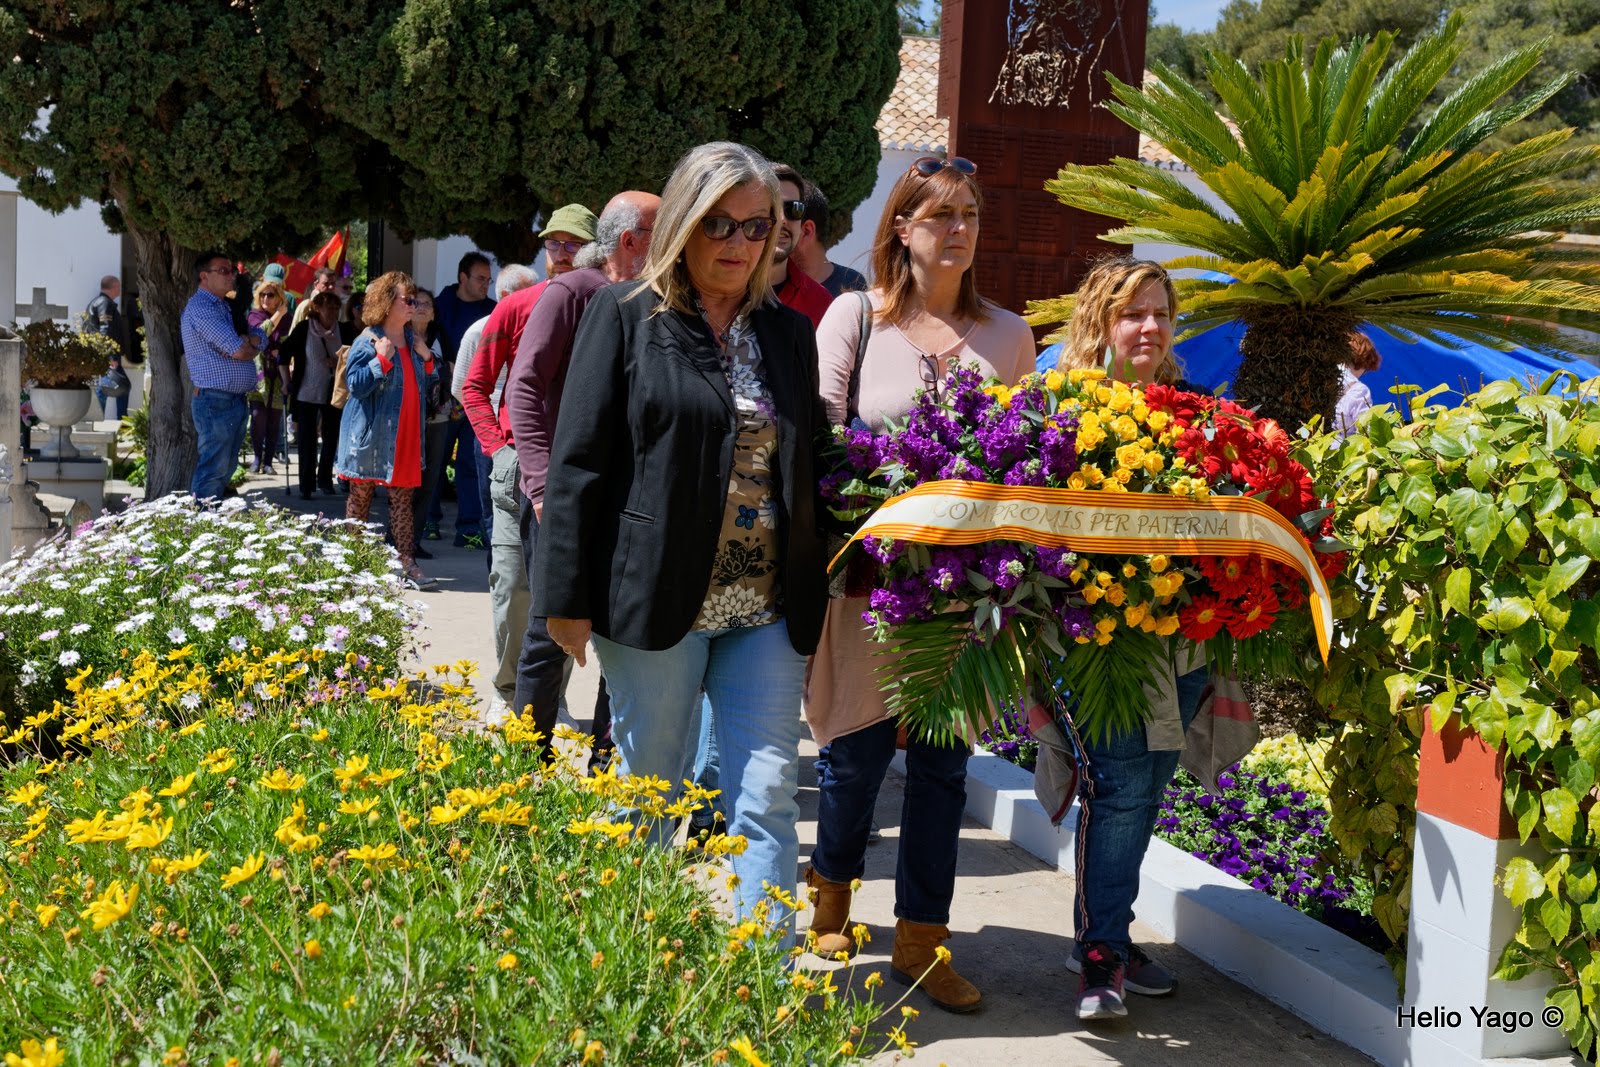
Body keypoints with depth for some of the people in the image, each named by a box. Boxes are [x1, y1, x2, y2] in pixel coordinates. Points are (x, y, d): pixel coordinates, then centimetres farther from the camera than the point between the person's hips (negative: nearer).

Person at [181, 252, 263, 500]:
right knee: (212, 471, -8)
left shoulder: (226, 307, 20)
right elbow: (240, 352, -19)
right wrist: (251, 346, 4)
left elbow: (261, 340, 11)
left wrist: (246, 341, -11)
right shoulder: (201, 308, -12)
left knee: (225, 470, 13)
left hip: (236, 401, 10)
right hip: (216, 401, -10)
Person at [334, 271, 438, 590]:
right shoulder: (368, 341, -8)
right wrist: (382, 359, -21)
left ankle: (406, 560, 0)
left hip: (405, 434, 5)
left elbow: (424, 386, 19)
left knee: (403, 497, 2)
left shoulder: (412, 341, 12)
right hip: (372, 435, -5)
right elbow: (356, 384, -15)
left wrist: (427, 359, 2)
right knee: (361, 495, 6)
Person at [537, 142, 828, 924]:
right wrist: (569, 596, -8)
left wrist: (814, 597, 11)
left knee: (767, 800, 0)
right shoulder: (625, 317, 0)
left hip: (765, 606, 3)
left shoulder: (788, 332, 13)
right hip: (656, 597, -3)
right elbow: (579, 462, -3)